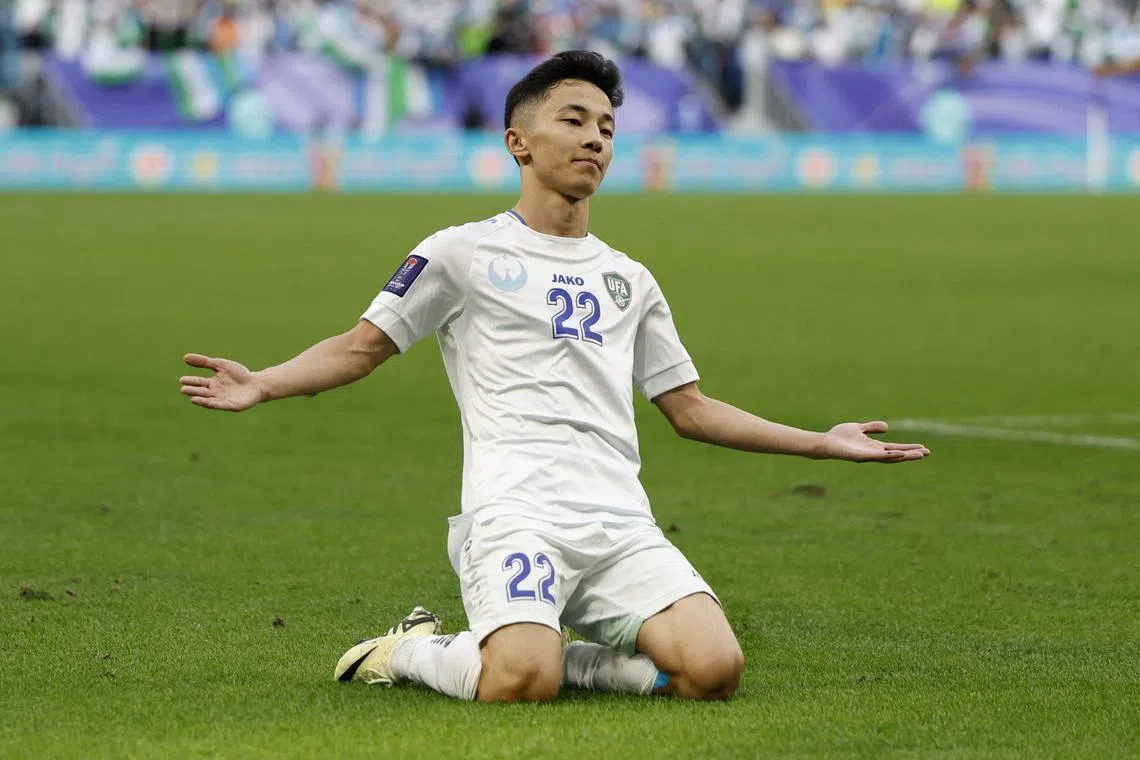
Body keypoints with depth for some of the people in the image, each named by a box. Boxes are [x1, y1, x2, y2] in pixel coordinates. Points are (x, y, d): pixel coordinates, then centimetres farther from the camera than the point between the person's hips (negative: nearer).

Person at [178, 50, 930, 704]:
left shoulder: (630, 280, 25)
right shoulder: (466, 253, 10)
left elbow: (690, 409, 29)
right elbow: (361, 348, 9)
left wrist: (824, 443, 26)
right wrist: (263, 384, -10)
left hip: (622, 522, 5)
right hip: (516, 512, -5)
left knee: (715, 670, -20)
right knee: (520, 685, -32)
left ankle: (565, 658, 5)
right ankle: (413, 651, 2)